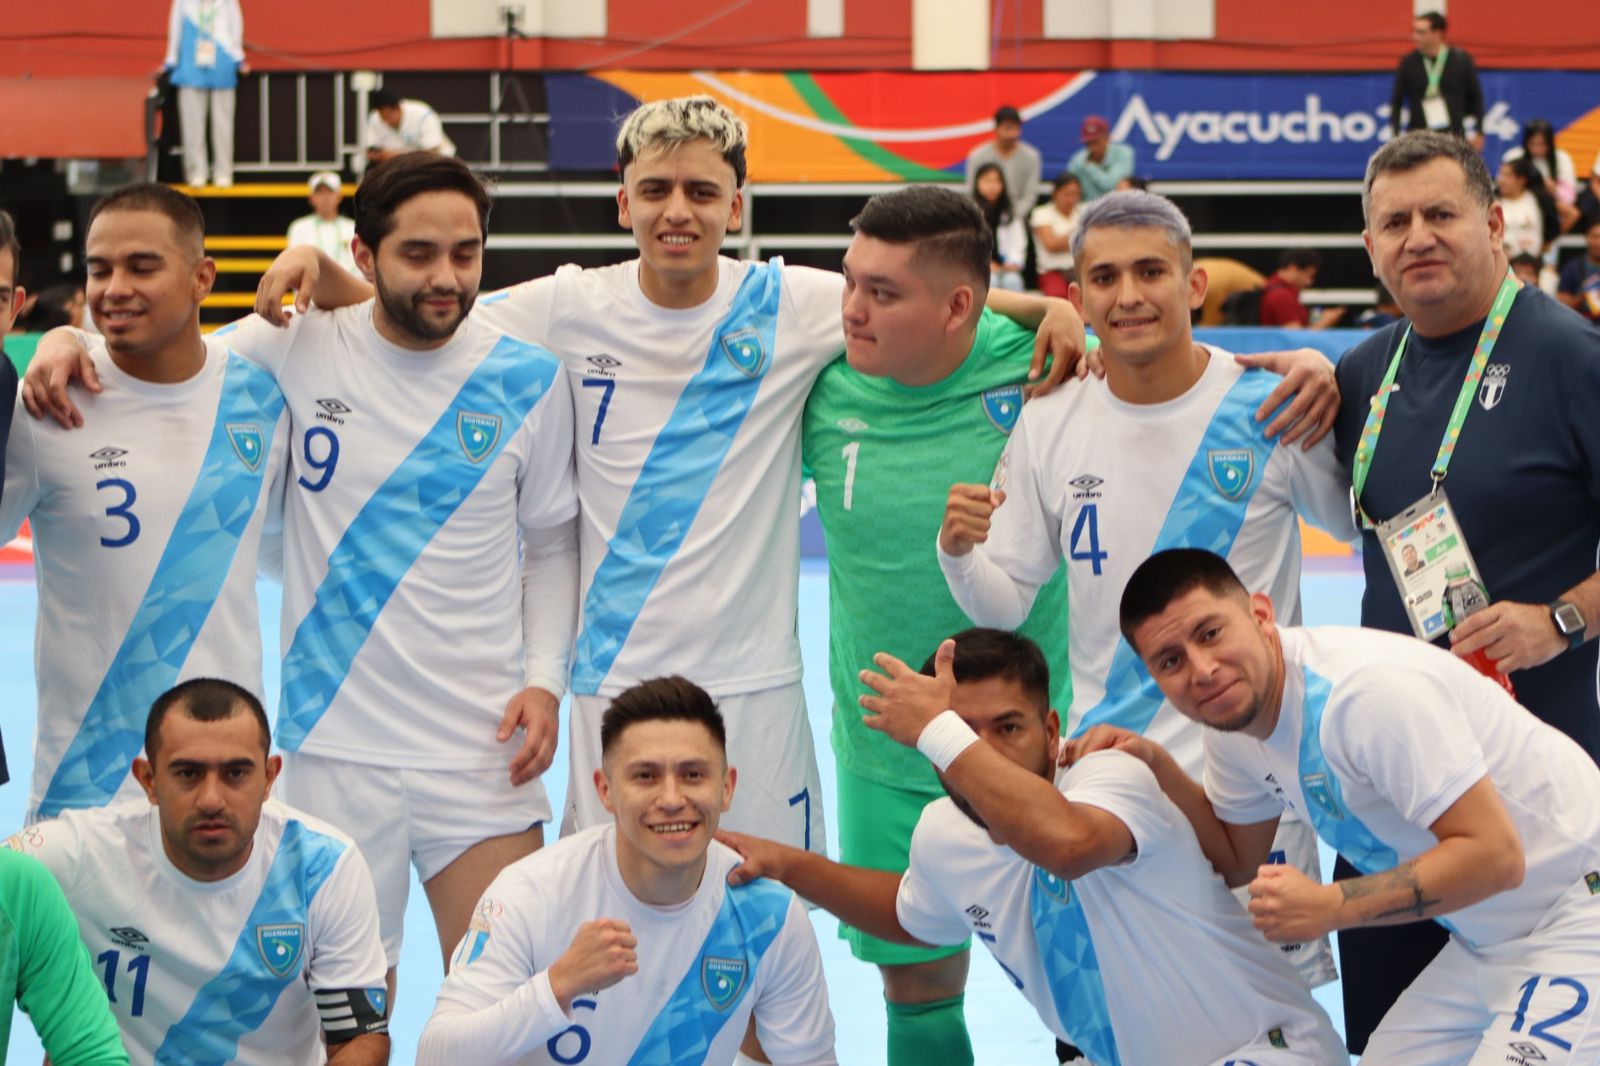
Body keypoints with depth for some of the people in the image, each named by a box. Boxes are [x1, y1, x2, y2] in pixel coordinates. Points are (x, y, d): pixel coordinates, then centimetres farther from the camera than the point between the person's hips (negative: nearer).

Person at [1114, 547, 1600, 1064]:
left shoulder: (1368, 689, -28)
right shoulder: (1231, 714, 0)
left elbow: (1495, 855, -29)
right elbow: (1238, 863, 15)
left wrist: (1331, 906, -29)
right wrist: (1156, 769, -1)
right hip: (1487, 938, 9)